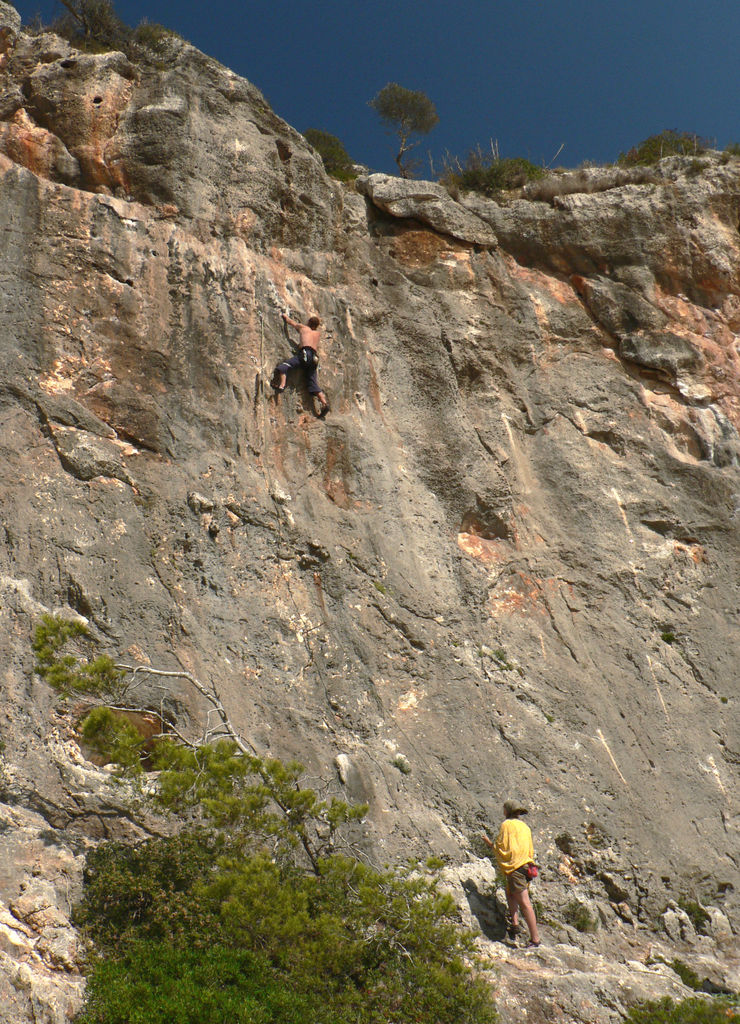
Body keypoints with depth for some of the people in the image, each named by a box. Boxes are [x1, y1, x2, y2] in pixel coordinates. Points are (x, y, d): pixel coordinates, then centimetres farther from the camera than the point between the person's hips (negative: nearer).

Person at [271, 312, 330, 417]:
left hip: (305, 353, -5)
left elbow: (290, 321, 34)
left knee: (283, 366, -10)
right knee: (313, 384, 4)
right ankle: (324, 403, -8)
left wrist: (285, 316, 54)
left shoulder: (303, 327, 19)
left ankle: (281, 385, -32)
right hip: (314, 358, 6)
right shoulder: (317, 333, 29)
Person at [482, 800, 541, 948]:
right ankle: (515, 923, 11)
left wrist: (488, 841, 9)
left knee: (524, 903, -9)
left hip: (515, 867, -8)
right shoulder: (525, 826, 18)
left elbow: (501, 847, -7)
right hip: (526, 865, 8)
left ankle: (535, 938, -12)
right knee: (510, 893, 24)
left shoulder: (506, 824, -3)